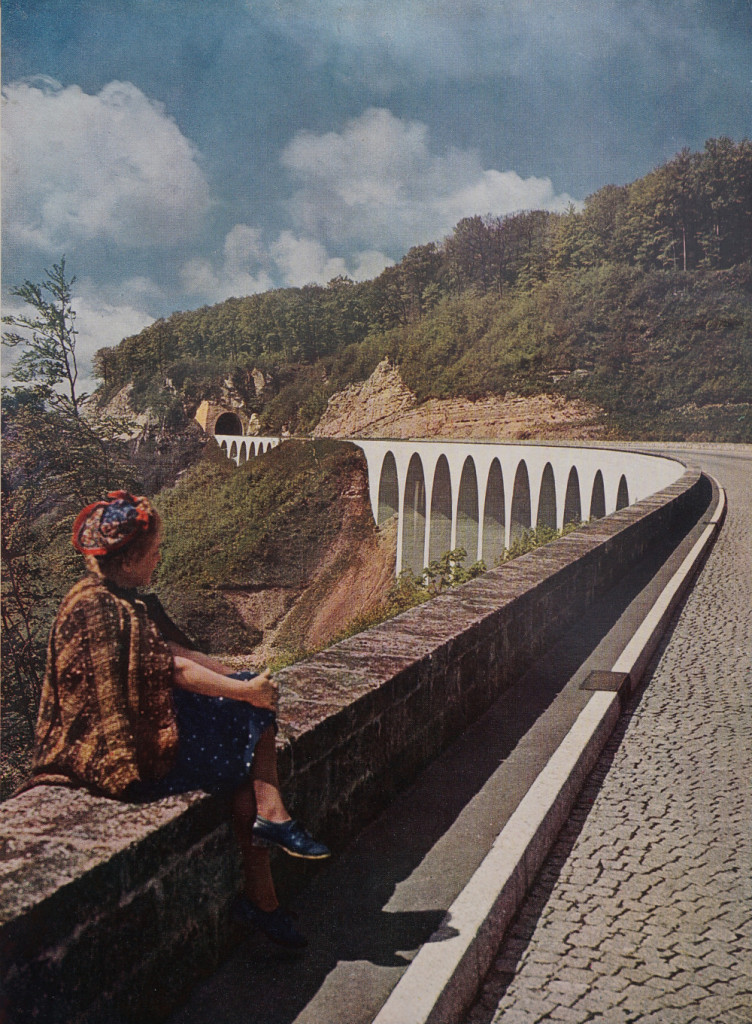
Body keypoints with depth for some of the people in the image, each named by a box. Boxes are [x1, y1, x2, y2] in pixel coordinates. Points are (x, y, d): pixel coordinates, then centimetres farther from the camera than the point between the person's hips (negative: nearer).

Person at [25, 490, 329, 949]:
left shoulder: (129, 599, 13)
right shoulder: (98, 609, -19)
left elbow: (179, 651, 11)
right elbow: (172, 668, -20)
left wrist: (245, 679, 1)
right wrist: (244, 691, -14)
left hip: (142, 721, 9)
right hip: (124, 747, -9)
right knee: (253, 717, -8)